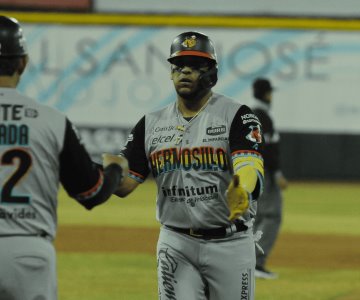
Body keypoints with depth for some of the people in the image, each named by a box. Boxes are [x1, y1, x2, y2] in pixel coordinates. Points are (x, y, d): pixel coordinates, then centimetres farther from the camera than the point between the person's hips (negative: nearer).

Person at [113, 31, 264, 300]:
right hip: (176, 244, 3)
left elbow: (249, 164, -22)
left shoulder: (236, 116, -5)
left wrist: (241, 189, -46)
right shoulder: (152, 123, 7)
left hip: (230, 244, -3)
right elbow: (124, 183, 2)